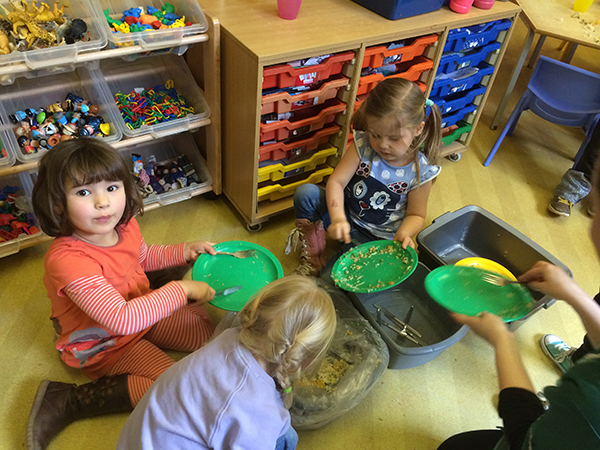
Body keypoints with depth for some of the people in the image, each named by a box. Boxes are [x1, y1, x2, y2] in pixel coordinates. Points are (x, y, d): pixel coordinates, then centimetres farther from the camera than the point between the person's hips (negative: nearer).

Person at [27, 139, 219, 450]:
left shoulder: (125, 226, -12)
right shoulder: (68, 260, -36)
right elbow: (122, 320, -42)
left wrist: (184, 251, -1)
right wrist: (181, 290, -35)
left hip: (141, 311, 7)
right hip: (102, 346, -7)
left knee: (205, 327, 11)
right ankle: (69, 401, -7)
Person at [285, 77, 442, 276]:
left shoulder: (421, 171, -16)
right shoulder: (363, 145, -14)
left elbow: (416, 214, -4)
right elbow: (336, 181, -19)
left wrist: (403, 234, -27)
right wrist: (337, 218, -36)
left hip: (378, 237, -2)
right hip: (346, 217, 3)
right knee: (306, 193, -23)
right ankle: (313, 256, -6)